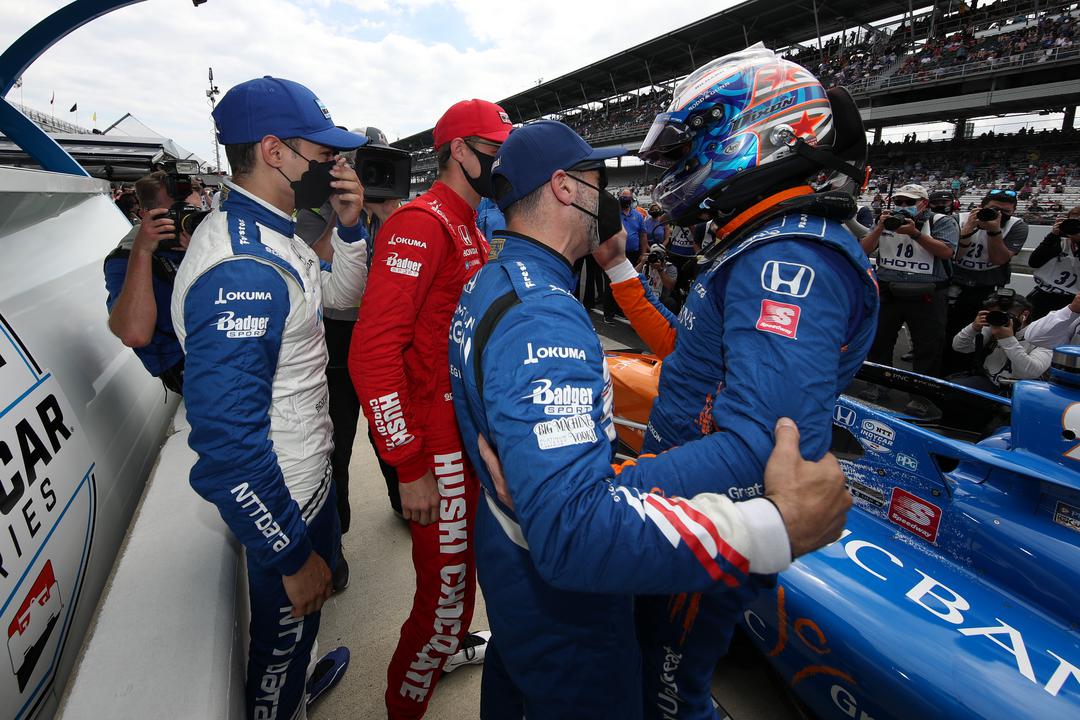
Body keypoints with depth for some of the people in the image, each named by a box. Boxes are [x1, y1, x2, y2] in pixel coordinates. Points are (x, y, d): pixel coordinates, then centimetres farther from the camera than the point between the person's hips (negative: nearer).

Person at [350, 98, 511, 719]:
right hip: (438, 446, -9)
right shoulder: (421, 224, -17)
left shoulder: (473, 229, 14)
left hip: (474, 431, 9)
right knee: (446, 589, 4)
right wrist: (411, 466, -22)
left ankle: (452, 643, 51)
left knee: (466, 564, 26)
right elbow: (373, 351, -25)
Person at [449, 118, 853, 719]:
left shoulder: (489, 282, 0)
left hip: (507, 544, 9)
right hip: (560, 600, -9)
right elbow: (574, 531, -45)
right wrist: (778, 528, -42)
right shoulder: (544, 319, -35)